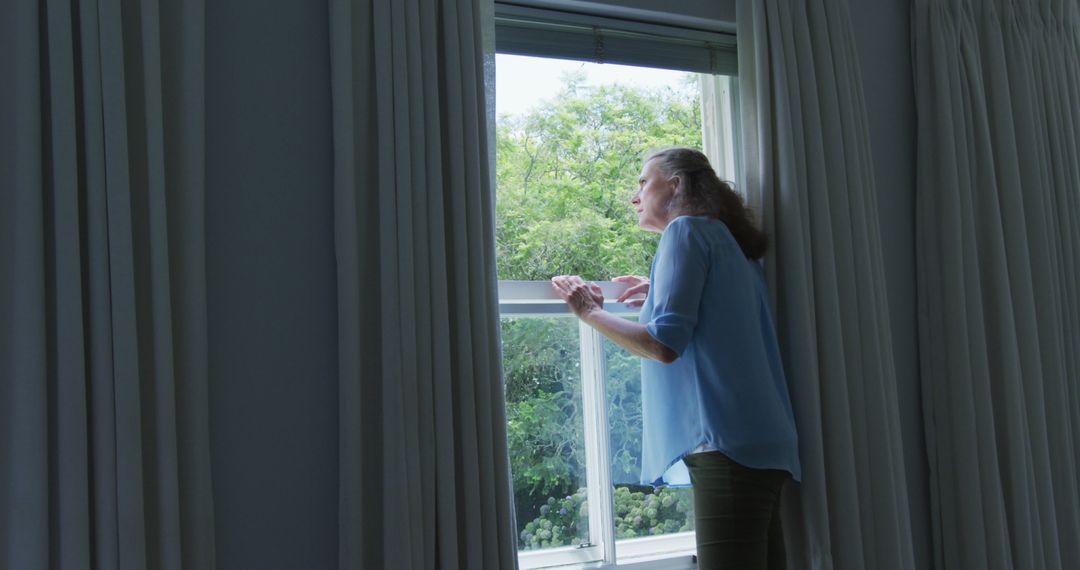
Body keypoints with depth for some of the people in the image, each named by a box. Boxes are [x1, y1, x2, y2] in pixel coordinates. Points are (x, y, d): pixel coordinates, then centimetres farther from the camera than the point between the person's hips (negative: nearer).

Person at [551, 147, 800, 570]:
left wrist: (590, 312, 0)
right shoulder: (731, 242, 24)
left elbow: (665, 345, -12)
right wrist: (664, 295, 26)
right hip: (761, 441, 10)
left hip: (726, 441, -10)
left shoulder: (687, 229, -2)